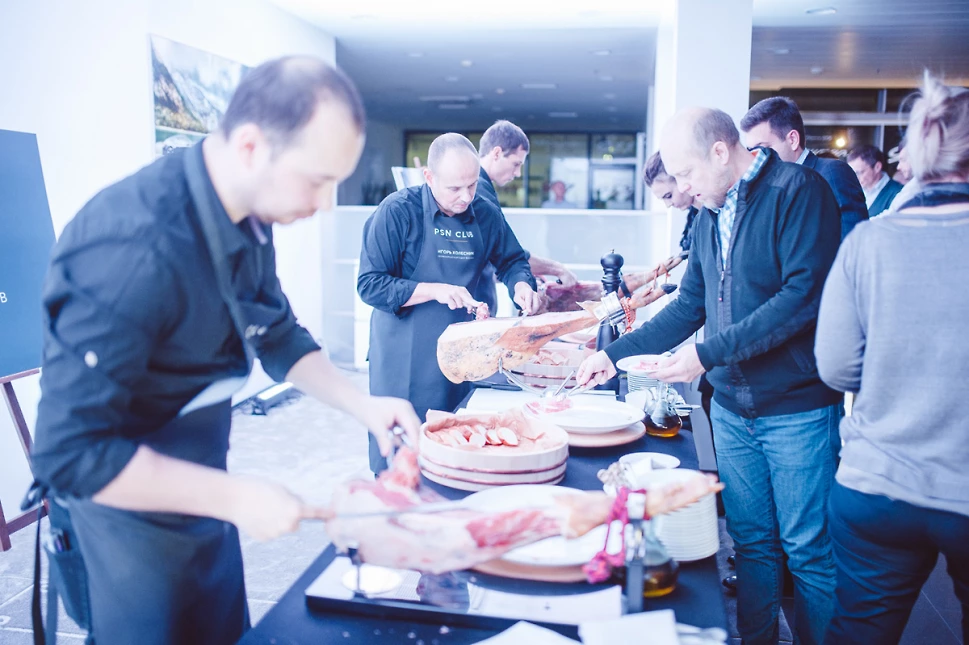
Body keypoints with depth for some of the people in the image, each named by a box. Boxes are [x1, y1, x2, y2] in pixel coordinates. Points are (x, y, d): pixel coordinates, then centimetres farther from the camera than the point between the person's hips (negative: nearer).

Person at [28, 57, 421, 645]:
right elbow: (70, 453, -31)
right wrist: (234, 497, -27)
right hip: (134, 499, -7)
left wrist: (362, 404, -5)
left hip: (200, 487, 8)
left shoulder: (250, 215, -7)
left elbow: (280, 337, 8)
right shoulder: (137, 248, -34)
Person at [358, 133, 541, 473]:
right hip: (402, 357, -4)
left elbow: (512, 260, 16)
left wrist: (521, 284, -7)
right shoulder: (397, 211, -12)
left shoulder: (486, 215, 1)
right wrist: (435, 290, -24)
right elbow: (370, 285, -14)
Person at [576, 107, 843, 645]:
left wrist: (709, 353, -21)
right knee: (751, 541, 15)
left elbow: (805, 295, -21)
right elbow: (690, 305, 15)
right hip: (732, 406, 6)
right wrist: (616, 353, 8)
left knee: (807, 550, 5)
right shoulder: (710, 214, 11)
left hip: (796, 408, -6)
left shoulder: (798, 191, -11)